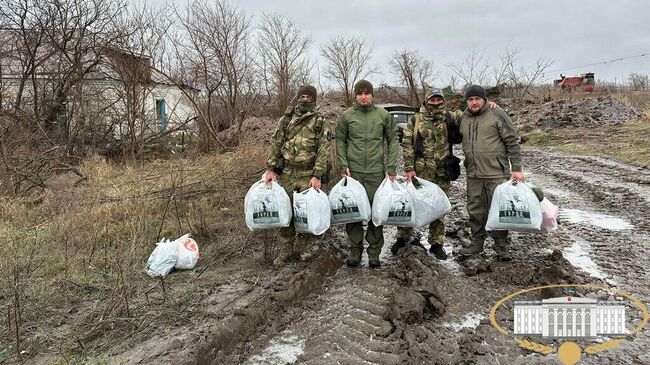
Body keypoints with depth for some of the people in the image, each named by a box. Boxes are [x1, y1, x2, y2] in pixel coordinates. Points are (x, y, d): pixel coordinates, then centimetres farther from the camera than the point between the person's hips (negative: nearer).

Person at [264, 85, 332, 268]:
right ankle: (285, 249, 17)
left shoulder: (321, 123, 1)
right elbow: (275, 143, 6)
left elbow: (323, 151, -5)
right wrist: (270, 168, -1)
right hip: (286, 174, 2)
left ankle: (303, 246, 23)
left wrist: (317, 176, -12)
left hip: (308, 176, -1)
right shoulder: (286, 119, 7)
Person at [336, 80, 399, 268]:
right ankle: (355, 249, 18)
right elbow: (340, 141, 8)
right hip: (353, 171, 0)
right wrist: (344, 165, -2)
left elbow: (392, 140, 7)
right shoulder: (347, 116, 3)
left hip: (376, 171, 0)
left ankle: (374, 251, 16)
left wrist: (391, 167, 1)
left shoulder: (383, 115, 3)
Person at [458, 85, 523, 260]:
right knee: (475, 210, 12)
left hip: (496, 173, -5)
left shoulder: (497, 114, -6)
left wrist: (517, 168, -10)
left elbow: (512, 142, -6)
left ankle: (501, 245, 15)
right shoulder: (464, 118, 9)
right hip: (473, 174, 5)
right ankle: (477, 242, 24)